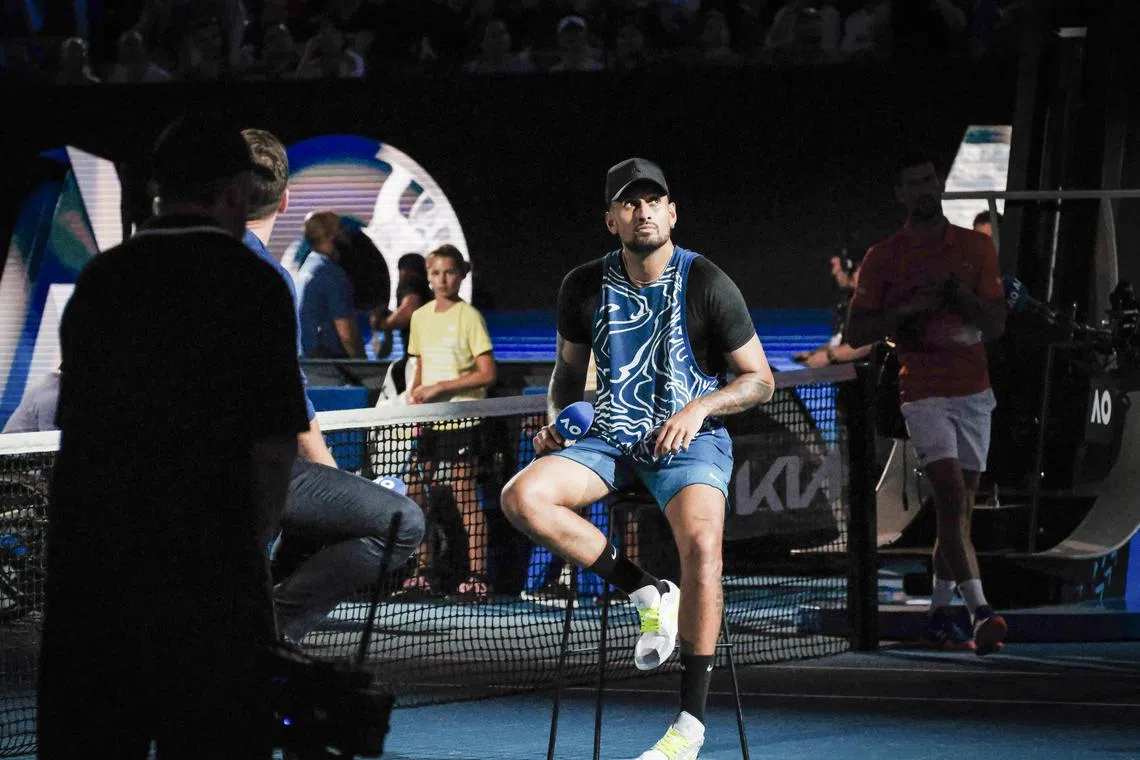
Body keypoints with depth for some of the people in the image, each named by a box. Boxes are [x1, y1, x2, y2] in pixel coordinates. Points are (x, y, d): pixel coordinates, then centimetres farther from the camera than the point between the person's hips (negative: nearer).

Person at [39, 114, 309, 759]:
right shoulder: (251, 284, -5)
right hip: (205, 556, -5)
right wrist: (255, 542, 6)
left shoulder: (101, 278, 9)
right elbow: (275, 441, -8)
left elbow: (75, 418, 14)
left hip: (85, 553, 5)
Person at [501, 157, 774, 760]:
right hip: (610, 438, 4)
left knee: (700, 540, -35)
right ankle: (648, 595, -10)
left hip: (690, 440, -4)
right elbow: (569, 367, 22)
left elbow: (760, 380, 2)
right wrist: (557, 419, 2)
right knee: (522, 498, -25)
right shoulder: (585, 286, 5)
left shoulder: (707, 285, -5)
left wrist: (701, 406, -15)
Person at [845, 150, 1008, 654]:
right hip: (924, 394, -4)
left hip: (973, 392, 4)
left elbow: (995, 325, 5)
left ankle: (940, 614, 17)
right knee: (952, 496, -18)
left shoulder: (976, 248, 8)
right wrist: (908, 309, -14)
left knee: (959, 507, 7)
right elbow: (855, 333, 0)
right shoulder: (883, 258, 1)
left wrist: (965, 298, -15)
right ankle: (981, 612, -28)